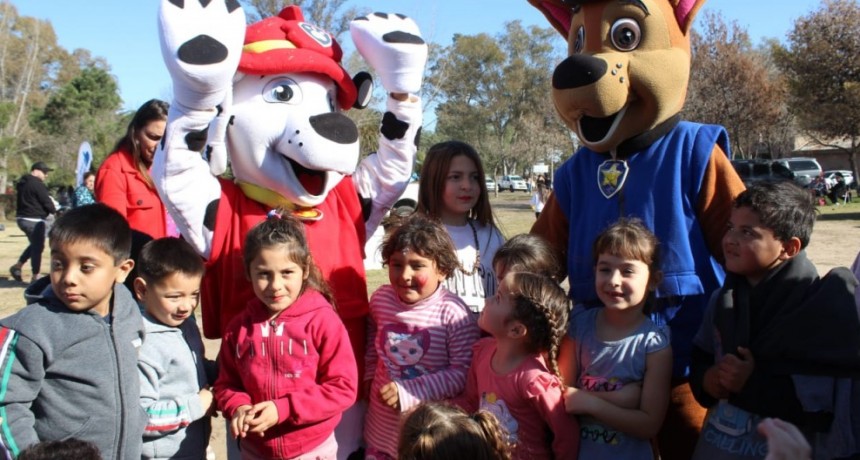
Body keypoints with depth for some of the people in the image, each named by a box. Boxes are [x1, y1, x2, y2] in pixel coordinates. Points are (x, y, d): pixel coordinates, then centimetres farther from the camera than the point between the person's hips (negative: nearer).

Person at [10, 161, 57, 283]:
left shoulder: (22, 183, 14)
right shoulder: (37, 184, -17)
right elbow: (47, 202, -16)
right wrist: (54, 210, 5)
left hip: (22, 218, 10)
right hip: (34, 220, -10)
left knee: (34, 244, 23)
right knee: (38, 246, -1)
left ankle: (18, 266, 20)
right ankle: (36, 276, 4)